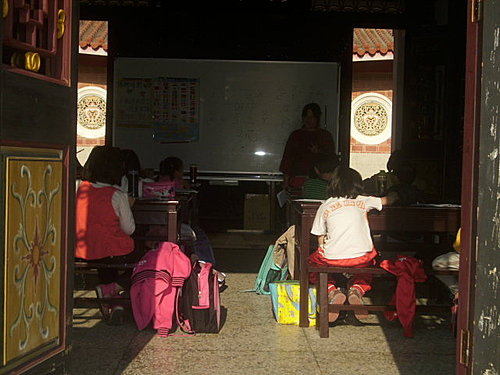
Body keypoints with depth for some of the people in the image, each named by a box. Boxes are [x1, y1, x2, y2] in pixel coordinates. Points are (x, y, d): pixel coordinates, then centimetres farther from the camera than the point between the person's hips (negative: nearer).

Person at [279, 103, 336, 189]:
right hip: (298, 178, 1)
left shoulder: (325, 135, 12)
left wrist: (319, 152, -13)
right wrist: (286, 180, 3)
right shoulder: (296, 135, 14)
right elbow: (287, 158, 11)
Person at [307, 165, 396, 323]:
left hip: (332, 258, -1)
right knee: (369, 262, 36)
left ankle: (332, 291, 1)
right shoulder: (362, 201, 10)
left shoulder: (325, 206, 7)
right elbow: (387, 200, 26)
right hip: (361, 259, 1)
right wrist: (394, 195, 48)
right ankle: (356, 290, 5)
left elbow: (321, 240, 9)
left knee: (312, 263, 29)